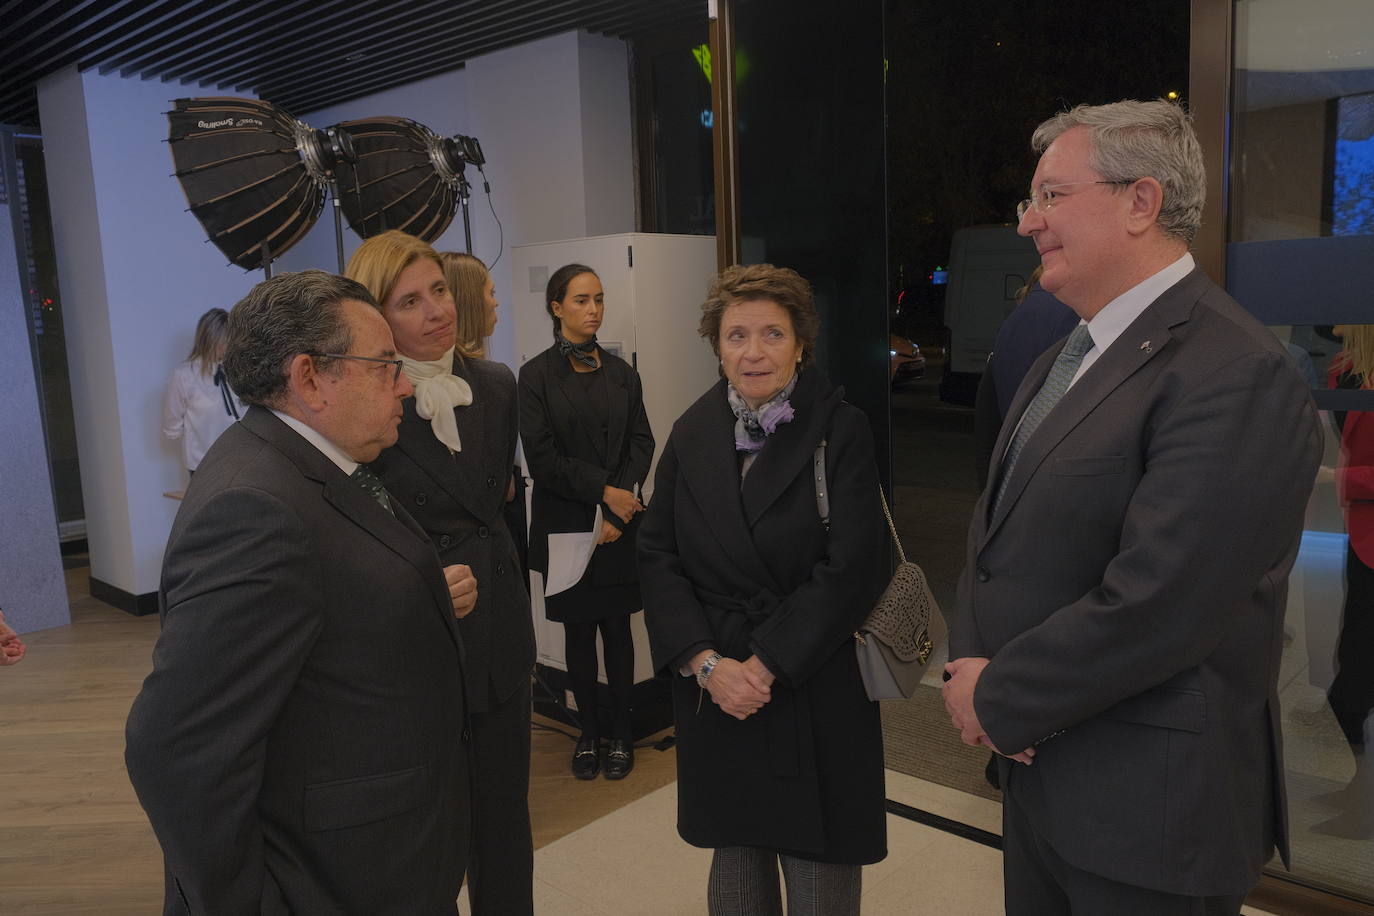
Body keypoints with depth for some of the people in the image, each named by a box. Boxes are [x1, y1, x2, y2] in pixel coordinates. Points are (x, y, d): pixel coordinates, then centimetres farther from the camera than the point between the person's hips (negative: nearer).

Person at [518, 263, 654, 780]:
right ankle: (588, 732, 22)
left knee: (617, 629, 7)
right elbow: (541, 457, -8)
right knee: (579, 632, 8)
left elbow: (641, 441, 3)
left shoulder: (621, 372, 8)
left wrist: (622, 503, -10)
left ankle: (622, 732, 19)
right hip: (566, 524, -2)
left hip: (620, 524, 2)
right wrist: (605, 491, -12)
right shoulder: (537, 375, -2)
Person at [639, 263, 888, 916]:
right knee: (734, 854, 16)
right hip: (713, 690, 3)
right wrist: (704, 662, -10)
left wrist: (767, 664, -15)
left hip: (814, 689, -3)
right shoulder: (692, 434, 4)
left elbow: (853, 566, -13)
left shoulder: (840, 430, -7)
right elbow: (657, 555, 2)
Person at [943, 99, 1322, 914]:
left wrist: (999, 700, -15)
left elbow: (1158, 604, -27)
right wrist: (972, 662, -6)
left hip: (1149, 808, -8)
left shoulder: (1235, 373, -21)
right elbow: (1000, 525, 10)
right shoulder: (1067, 358, 9)